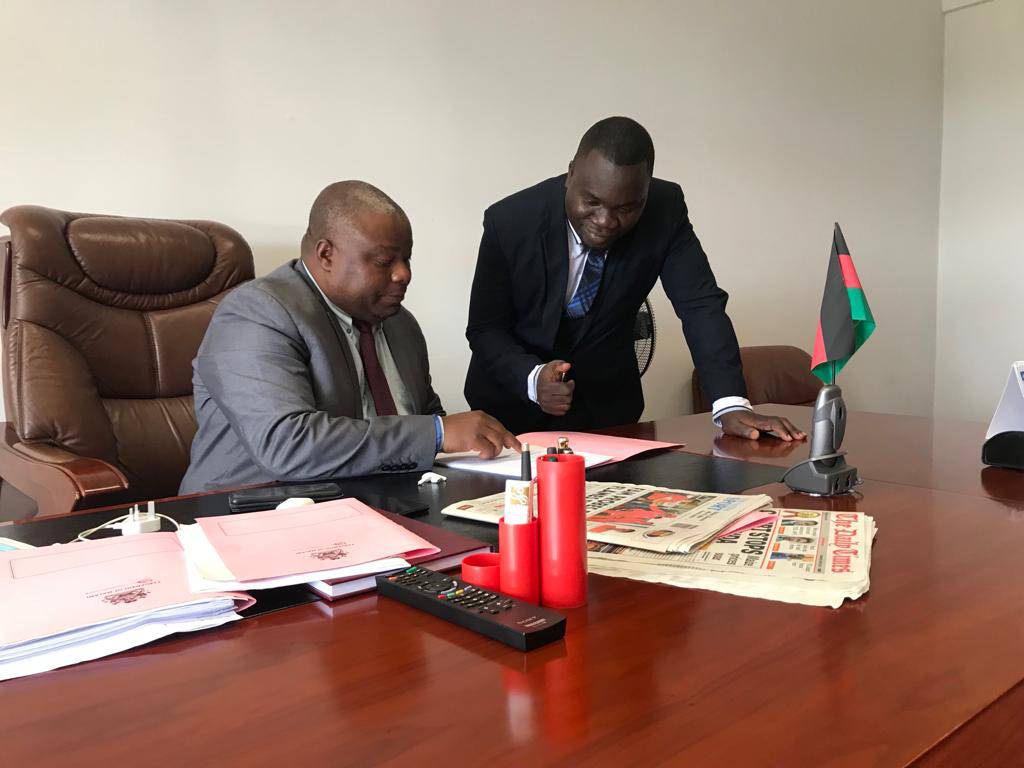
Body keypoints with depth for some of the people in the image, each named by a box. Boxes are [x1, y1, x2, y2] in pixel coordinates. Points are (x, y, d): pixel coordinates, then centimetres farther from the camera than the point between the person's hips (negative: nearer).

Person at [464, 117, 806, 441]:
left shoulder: (665, 210, -16)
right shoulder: (508, 222, -20)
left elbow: (701, 305, -14)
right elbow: (485, 329, -13)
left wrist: (731, 405, -26)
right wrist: (533, 379, -32)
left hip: (605, 404, 2)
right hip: (514, 402, -2)